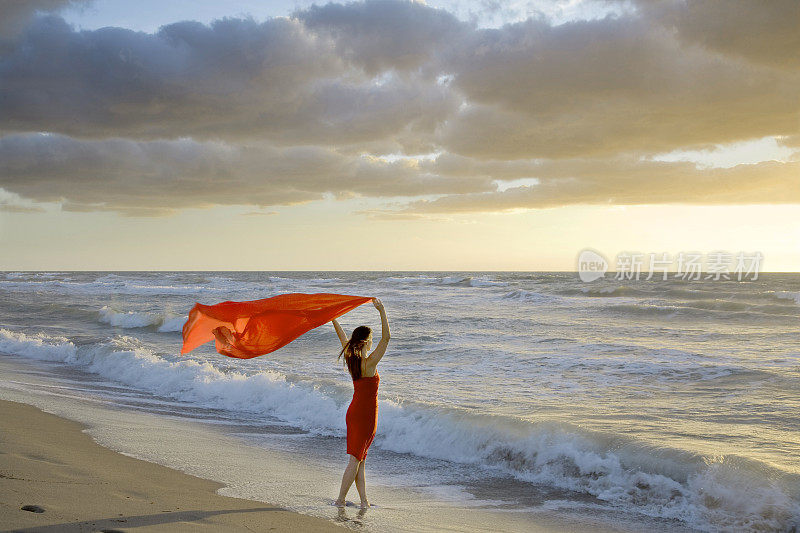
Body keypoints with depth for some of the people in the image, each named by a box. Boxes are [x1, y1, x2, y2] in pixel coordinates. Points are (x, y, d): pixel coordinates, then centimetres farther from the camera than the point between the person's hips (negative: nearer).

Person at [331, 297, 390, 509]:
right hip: (366, 414, -8)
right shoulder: (370, 363, -20)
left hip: (354, 412, 8)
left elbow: (342, 336, 13)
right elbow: (386, 338, -25)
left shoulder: (351, 359, -1)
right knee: (355, 458, 0)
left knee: (360, 459, 10)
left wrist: (333, 318, 23)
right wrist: (382, 312, -28)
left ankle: (364, 500, 13)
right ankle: (340, 500, 2)